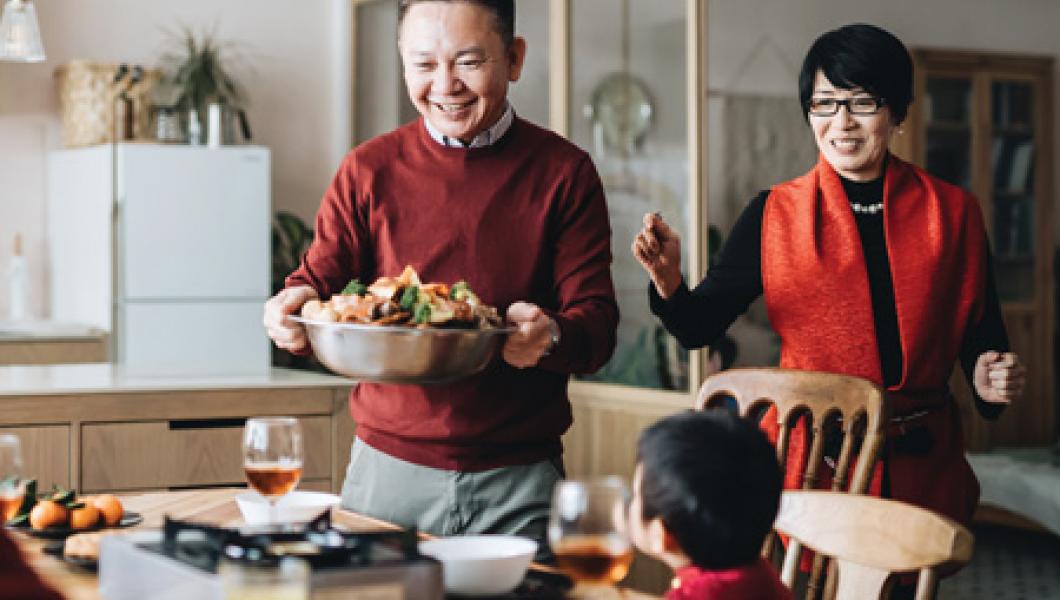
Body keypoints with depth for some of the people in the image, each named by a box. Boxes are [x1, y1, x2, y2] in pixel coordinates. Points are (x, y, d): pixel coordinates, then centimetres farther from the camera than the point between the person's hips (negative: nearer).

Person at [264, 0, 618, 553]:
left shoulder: (564, 172, 1)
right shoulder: (368, 170, 5)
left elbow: (597, 326, -3)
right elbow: (320, 278, 2)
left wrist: (550, 336, -26)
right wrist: (293, 307, -21)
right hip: (387, 468, 1)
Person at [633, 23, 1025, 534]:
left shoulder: (954, 213, 2)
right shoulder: (774, 214, -1)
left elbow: (980, 334, 8)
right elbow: (699, 327, -4)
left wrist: (990, 380, -13)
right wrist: (669, 284, -24)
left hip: (923, 469, 2)